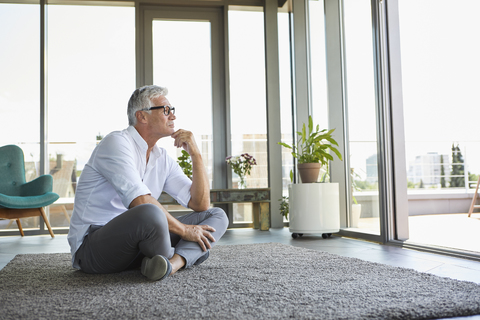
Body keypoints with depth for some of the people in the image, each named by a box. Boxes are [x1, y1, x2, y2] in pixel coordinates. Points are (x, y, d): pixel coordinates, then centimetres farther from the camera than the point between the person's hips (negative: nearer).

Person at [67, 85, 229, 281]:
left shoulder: (163, 160, 12)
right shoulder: (116, 142, -12)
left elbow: (200, 204, 7)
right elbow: (140, 203, -24)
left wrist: (195, 154, -2)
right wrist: (184, 230, -14)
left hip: (137, 241, 8)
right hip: (93, 249, -8)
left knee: (216, 215, 0)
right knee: (149, 214, -40)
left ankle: (175, 261, -27)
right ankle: (172, 261, -10)